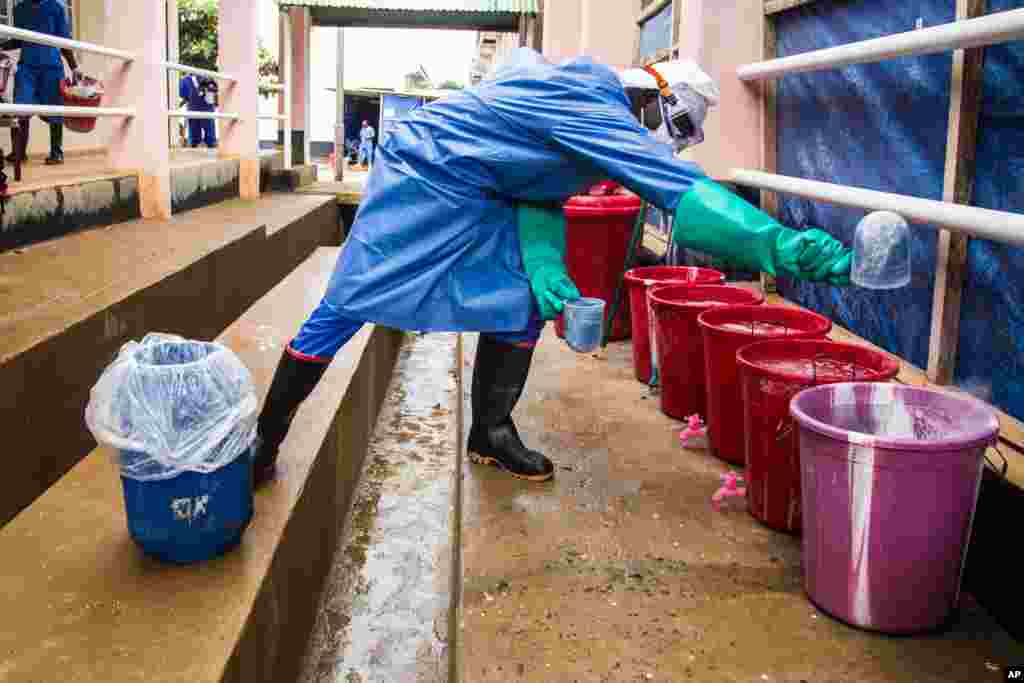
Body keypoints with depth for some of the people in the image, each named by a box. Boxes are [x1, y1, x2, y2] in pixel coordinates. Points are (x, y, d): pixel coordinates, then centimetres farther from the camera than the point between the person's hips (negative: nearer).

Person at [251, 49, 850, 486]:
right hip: (422, 176, -10)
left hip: (471, 200, 10)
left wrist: (544, 266, -14)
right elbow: (685, 193, -32)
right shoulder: (594, 112, -24)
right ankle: (262, 443, 4)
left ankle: (492, 432, 17)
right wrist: (789, 249, -34)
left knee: (522, 300, 4)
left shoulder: (591, 101, 7)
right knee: (347, 307, -7)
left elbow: (542, 194, 4)